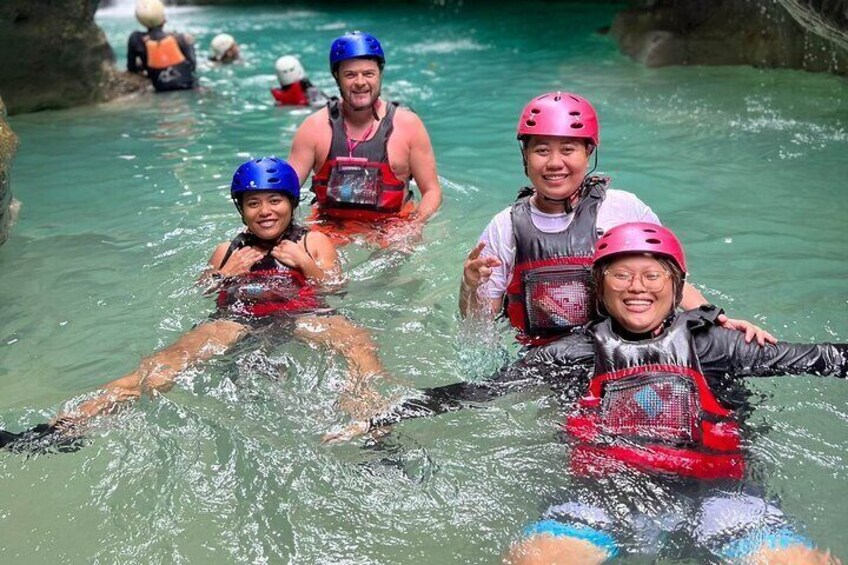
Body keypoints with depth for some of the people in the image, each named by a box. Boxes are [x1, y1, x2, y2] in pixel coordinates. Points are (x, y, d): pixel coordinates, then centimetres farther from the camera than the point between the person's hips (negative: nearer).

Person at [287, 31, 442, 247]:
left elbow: (432, 191, 3)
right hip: (330, 228, 1)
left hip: (392, 227, 0)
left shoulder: (407, 124, 0)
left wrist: (412, 228, -16)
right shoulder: (315, 127, 0)